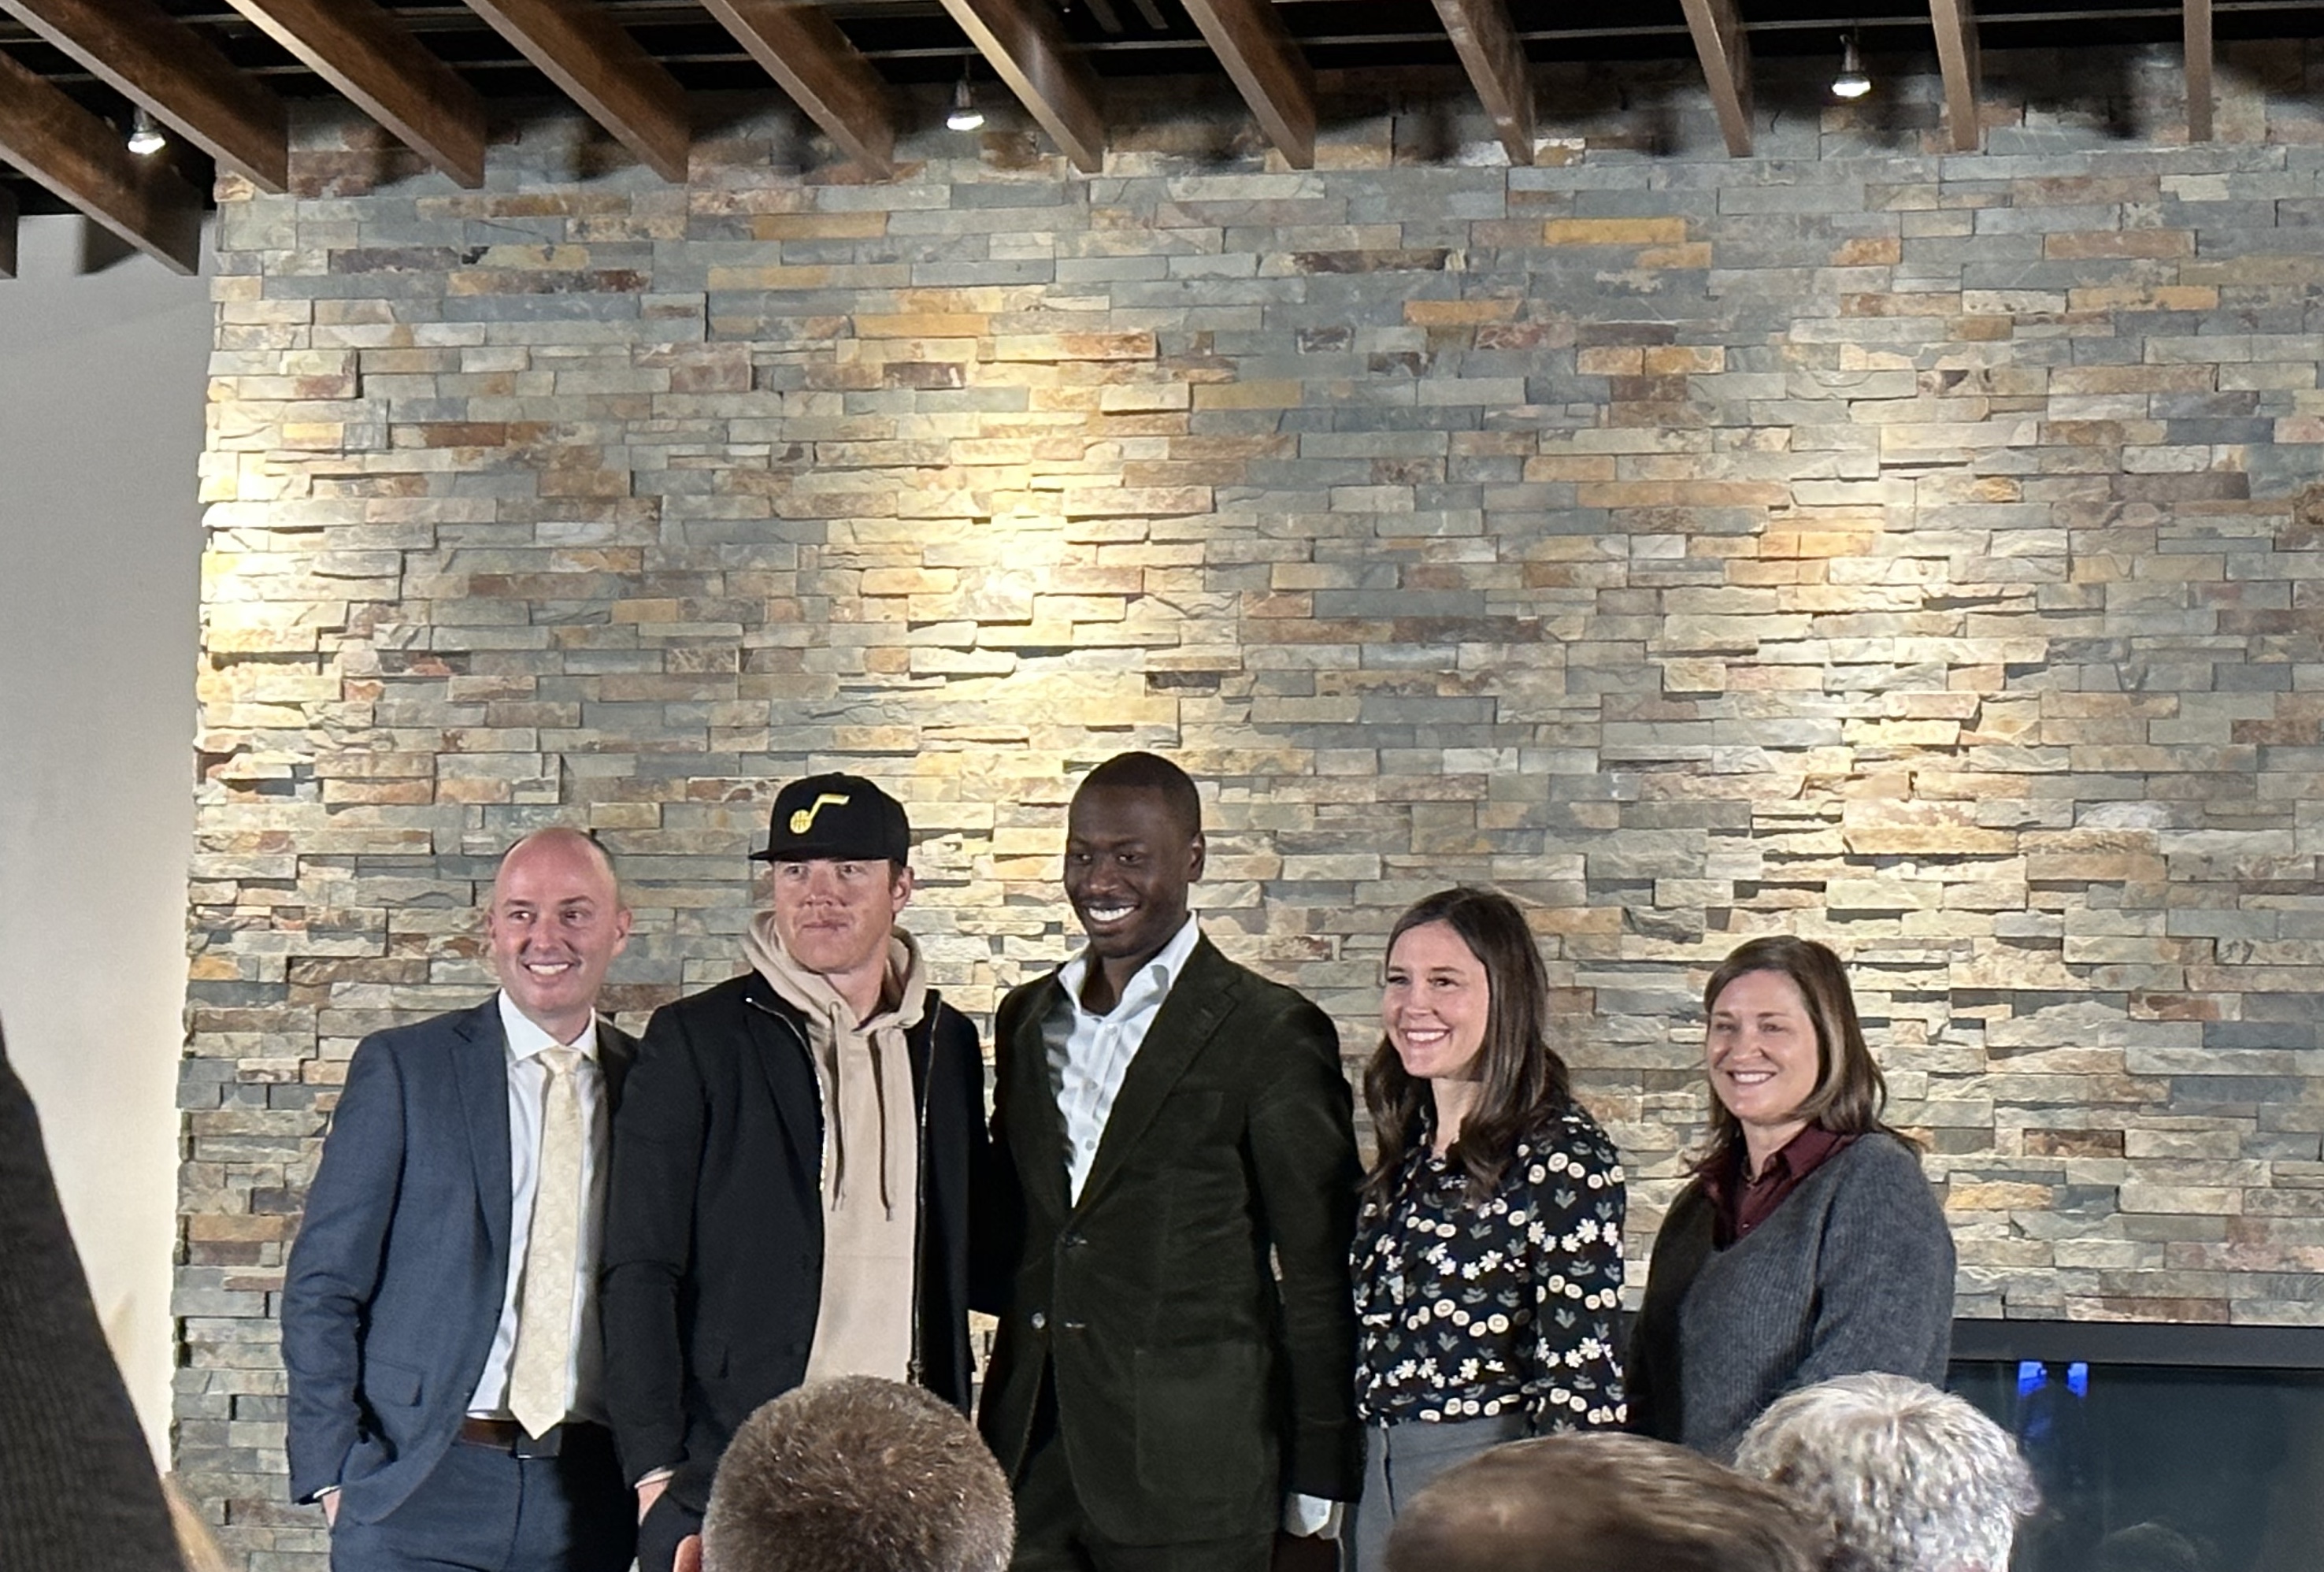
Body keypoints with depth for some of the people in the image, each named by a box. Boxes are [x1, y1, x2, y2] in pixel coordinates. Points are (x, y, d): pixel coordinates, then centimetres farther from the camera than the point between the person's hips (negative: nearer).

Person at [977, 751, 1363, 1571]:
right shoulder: (1027, 1018, 14)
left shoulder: (1273, 1033, -5)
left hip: (1189, 1474, -5)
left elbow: (1320, 1279, -5)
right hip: (1030, 1457, 5)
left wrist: (1316, 1489, -6)